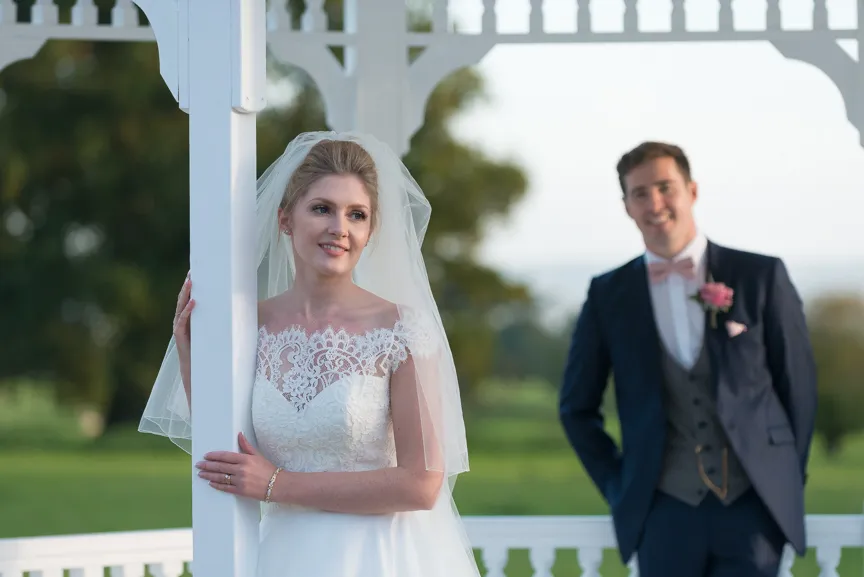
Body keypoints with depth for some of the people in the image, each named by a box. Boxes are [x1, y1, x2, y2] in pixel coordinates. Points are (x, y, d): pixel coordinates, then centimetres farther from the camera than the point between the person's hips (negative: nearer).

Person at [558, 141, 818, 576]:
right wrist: (619, 488, 8)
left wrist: (786, 483, 9)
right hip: (665, 512, 1)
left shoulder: (761, 277, 1)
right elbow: (577, 407, 14)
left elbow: (798, 386, 8)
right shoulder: (608, 296, 5)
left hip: (754, 507, -1)